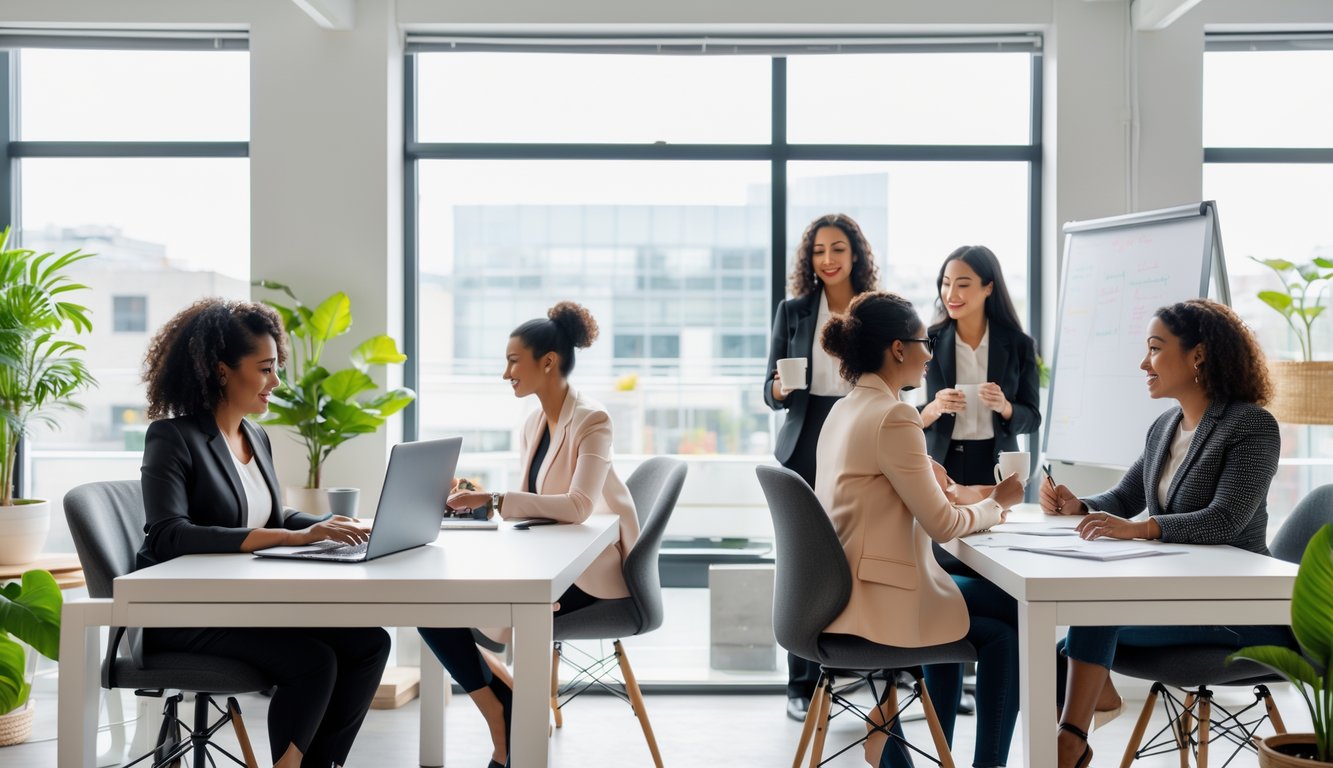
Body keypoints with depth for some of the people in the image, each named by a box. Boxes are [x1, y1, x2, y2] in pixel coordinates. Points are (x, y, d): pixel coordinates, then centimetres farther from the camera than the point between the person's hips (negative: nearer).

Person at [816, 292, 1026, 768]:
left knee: (992, 627, 26)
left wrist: (973, 496, 8)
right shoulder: (895, 417, -17)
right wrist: (996, 504, 4)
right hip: (878, 599, -9)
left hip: (844, 590, 9)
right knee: (1008, 628, 8)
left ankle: (887, 714, 22)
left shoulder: (844, 410, 11)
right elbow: (941, 524, -14)